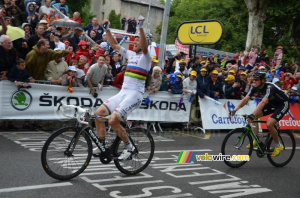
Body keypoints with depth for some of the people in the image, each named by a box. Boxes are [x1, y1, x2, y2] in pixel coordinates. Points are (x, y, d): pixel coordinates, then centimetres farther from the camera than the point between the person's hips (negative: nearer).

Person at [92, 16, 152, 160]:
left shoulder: (145, 56, -3)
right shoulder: (130, 54, 17)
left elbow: (144, 45, -25)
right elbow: (114, 45, 19)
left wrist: (141, 27, -35)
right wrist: (107, 29, 11)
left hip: (135, 94, -8)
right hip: (123, 92, 8)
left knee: (113, 120, -23)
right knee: (98, 113, -3)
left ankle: (129, 147, -4)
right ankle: (102, 146, 9)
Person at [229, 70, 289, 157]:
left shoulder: (269, 87, -34)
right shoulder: (255, 87, -13)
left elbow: (263, 102, -48)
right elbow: (245, 99, -17)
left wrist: (252, 115, -59)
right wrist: (234, 110, -31)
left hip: (283, 104, -8)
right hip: (272, 103, 8)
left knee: (269, 124, -24)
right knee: (255, 116, -8)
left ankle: (279, 146, -1)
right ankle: (256, 140, 3)